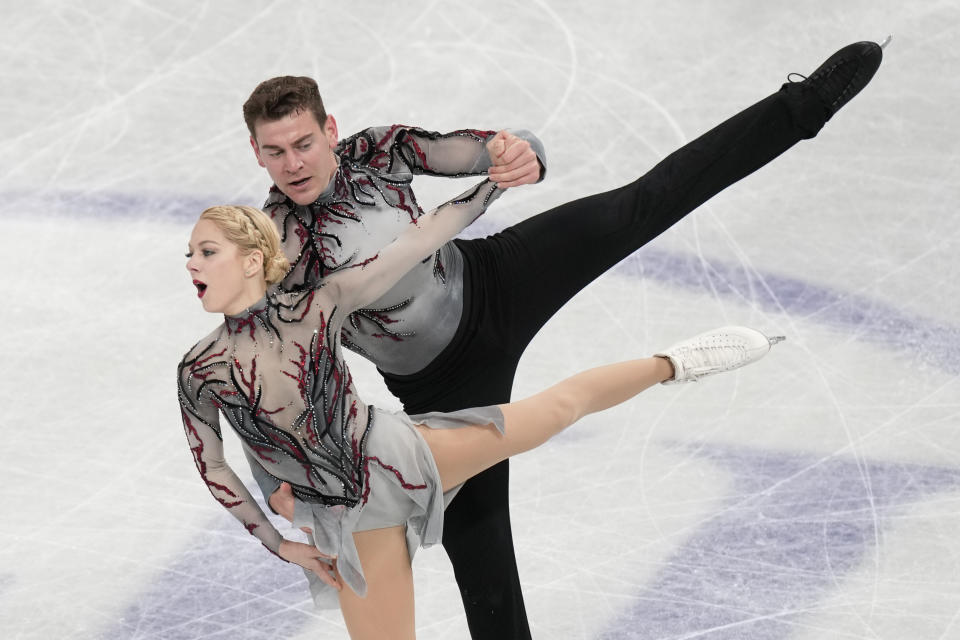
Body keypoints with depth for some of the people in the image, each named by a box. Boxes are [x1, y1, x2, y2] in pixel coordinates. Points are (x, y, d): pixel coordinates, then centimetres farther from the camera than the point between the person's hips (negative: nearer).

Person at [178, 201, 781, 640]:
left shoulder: (316, 305, -13)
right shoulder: (200, 372, -11)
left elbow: (414, 244, -8)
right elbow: (212, 468, 2)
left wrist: (495, 180, -6)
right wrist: (279, 543, 5)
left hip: (397, 453, 0)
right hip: (356, 521, 0)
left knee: (564, 402, 6)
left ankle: (671, 365, 33)